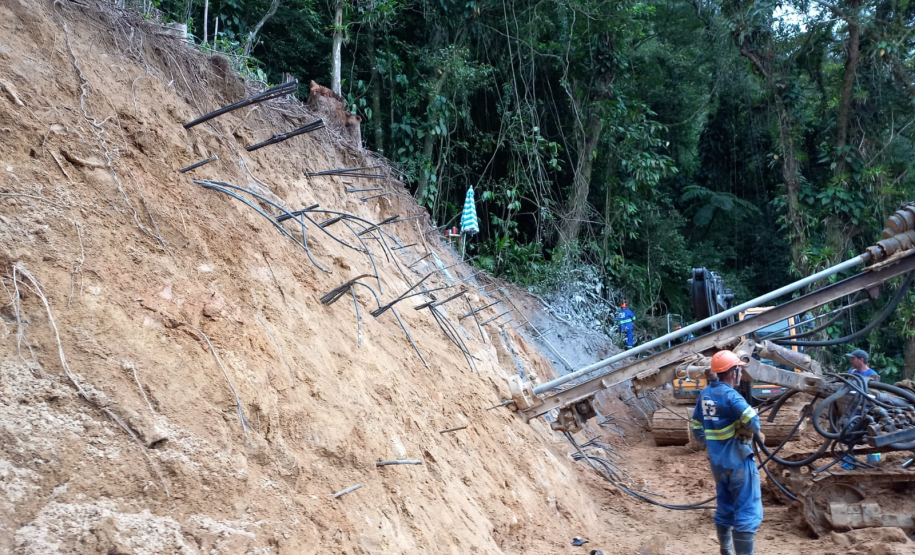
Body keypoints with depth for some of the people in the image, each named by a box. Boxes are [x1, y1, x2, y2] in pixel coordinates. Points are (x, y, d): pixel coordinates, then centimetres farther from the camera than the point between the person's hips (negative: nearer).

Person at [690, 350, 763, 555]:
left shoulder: (705, 394, 6)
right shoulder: (730, 395, -18)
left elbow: (696, 427, 12)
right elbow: (753, 424, -24)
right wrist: (752, 429, -2)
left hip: (717, 462, 8)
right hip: (738, 461, -8)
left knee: (724, 510, 19)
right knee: (747, 512, -2)